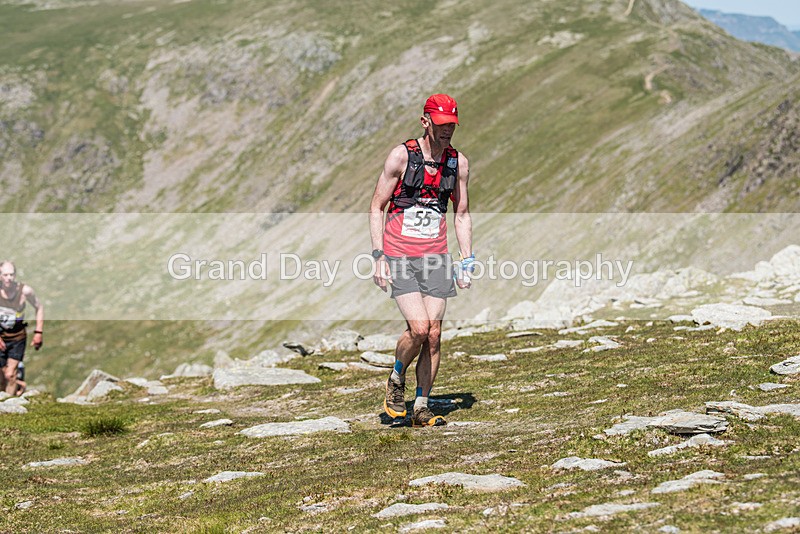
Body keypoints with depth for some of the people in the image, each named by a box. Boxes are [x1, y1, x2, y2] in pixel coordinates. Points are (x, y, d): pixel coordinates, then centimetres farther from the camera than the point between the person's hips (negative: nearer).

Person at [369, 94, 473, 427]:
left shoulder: (459, 163, 5)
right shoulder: (401, 155, -7)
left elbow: (462, 214, 16)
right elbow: (376, 208, -2)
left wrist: (467, 262, 9)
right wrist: (378, 257, -10)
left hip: (435, 258, 4)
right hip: (399, 257, -4)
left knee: (434, 335, -1)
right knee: (418, 328, -17)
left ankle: (421, 408, 10)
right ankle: (396, 381, 10)